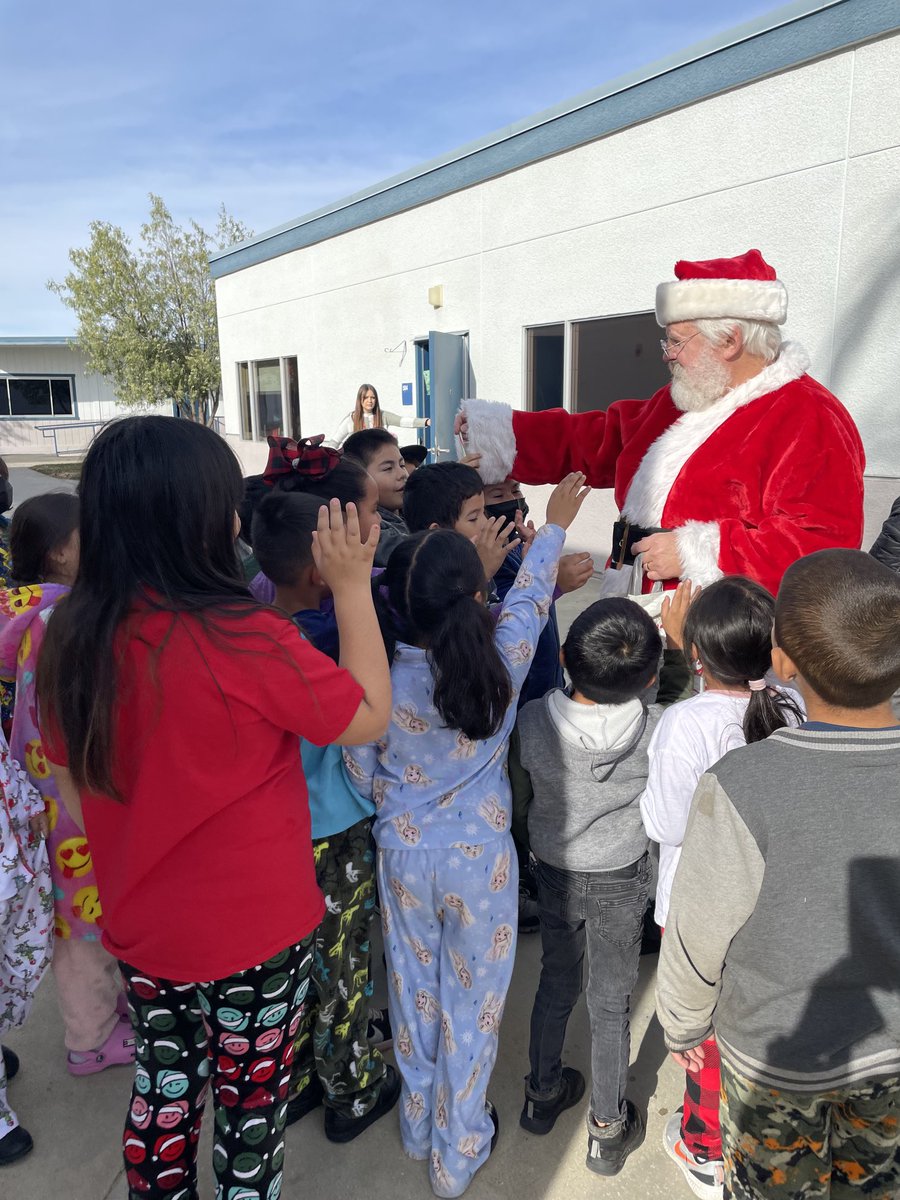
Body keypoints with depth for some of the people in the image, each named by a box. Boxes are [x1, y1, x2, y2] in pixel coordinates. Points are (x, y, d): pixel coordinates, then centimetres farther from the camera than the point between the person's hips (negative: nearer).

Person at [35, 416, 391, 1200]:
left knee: (163, 1081, 27)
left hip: (141, 925, 5)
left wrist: (135, 871, 16)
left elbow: (72, 788, 1)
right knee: (250, 1098, 20)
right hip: (255, 930, -5)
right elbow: (370, 717, -15)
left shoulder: (70, 639, -11)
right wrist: (352, 586, -13)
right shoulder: (245, 640, -29)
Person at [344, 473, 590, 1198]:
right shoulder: (500, 665, -21)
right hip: (480, 860, -1)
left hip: (405, 856, 2)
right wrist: (554, 526, 14)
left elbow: (363, 773, -6)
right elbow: (529, 599, -3)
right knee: (471, 1002, 17)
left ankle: (419, 1128, 45)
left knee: (415, 991, 22)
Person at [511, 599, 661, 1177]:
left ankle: (543, 1095, 46)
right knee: (612, 1001, 18)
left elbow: (521, 804, -8)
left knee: (557, 984, 24)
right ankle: (608, 1130, 38)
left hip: (554, 874, 2)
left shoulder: (532, 720, -24)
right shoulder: (657, 731, -27)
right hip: (622, 881, -2)